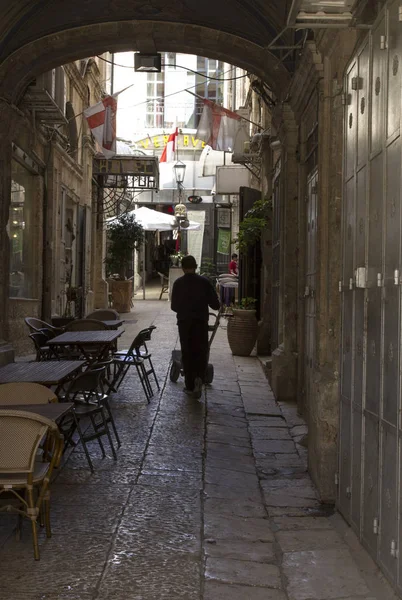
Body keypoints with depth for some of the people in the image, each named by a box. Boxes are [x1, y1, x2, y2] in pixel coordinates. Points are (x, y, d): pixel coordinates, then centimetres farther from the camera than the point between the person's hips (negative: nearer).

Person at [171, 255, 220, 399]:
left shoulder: (178, 283, -2)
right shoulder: (204, 282, -4)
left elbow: (174, 306, 4)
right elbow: (215, 304, -3)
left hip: (184, 322, 1)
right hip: (201, 322, -1)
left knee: (187, 353, 9)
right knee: (201, 352, 7)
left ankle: (190, 386, 10)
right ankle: (199, 378, -18)